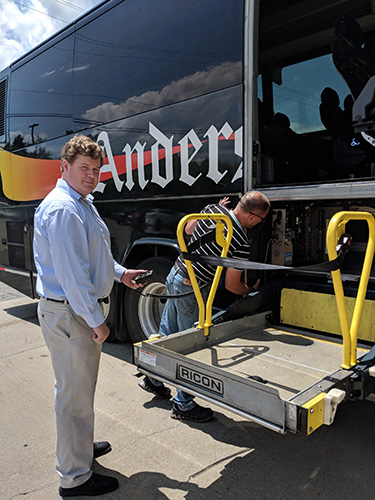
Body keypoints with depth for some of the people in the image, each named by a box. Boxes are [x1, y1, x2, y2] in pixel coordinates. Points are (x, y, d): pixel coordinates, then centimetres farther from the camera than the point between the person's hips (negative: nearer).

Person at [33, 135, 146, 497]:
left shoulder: (81, 204, 14)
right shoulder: (61, 209, -21)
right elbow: (71, 273, -26)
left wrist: (119, 273, 15)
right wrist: (96, 320, -22)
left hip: (80, 309, 11)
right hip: (69, 314, -11)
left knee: (79, 388, 25)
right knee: (75, 395, 4)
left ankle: (80, 445, 46)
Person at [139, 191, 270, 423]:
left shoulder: (214, 208, -3)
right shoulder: (241, 244, -21)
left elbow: (188, 228, 16)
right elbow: (231, 285, -12)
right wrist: (252, 290, 9)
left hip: (174, 275, 8)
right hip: (191, 292, -8)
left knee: (167, 333, 23)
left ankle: (153, 378, 42)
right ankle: (183, 405, 21)